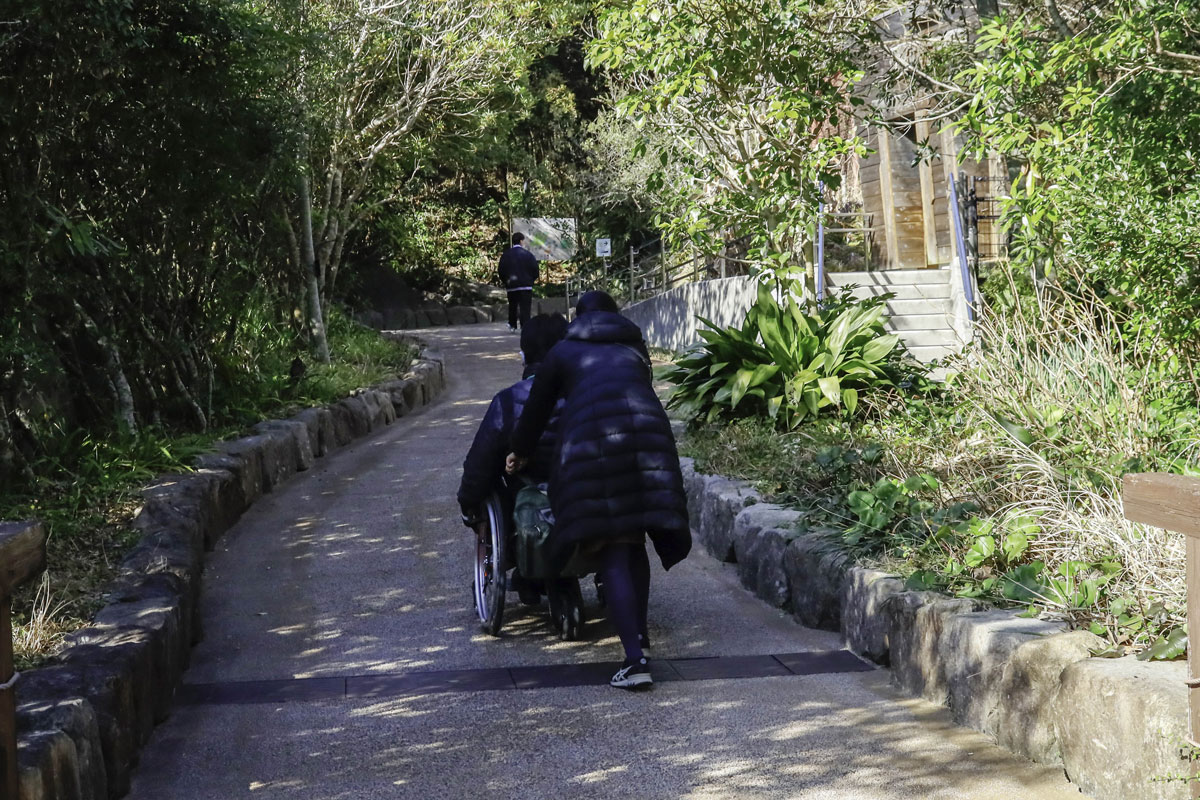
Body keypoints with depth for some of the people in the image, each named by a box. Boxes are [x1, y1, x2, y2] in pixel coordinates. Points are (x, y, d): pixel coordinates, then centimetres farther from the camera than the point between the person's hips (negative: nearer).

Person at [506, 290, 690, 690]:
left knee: (613, 555, -6)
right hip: (648, 431, 3)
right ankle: (638, 632, 25)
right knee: (635, 543, 18)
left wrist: (520, 453, 44)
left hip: (592, 442, -3)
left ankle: (635, 658, -17)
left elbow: (537, 407, 28)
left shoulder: (563, 352, 22)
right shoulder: (634, 349, 29)